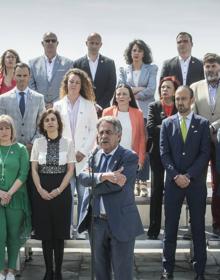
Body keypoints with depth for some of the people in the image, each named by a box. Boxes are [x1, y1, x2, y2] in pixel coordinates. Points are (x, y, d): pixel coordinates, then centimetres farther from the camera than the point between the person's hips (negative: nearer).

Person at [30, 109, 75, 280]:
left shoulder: (67, 143, -1)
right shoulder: (38, 143, 3)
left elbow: (70, 170, -2)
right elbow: (34, 169, 3)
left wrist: (59, 190, -11)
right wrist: (40, 190, -9)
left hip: (62, 191, -1)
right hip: (42, 192, 1)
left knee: (59, 233, 4)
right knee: (45, 233, 6)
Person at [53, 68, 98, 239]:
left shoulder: (89, 105, 7)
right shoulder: (58, 105, 10)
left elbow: (93, 130, 4)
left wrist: (83, 151, -5)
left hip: (84, 156, 0)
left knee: (84, 193, -2)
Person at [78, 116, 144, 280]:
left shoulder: (129, 157, -8)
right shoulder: (94, 156, 9)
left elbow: (116, 185, -20)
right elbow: (83, 177, -8)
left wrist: (94, 184, -8)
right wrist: (104, 176, -24)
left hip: (121, 222, -5)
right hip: (97, 222, 5)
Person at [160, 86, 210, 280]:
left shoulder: (203, 123, 3)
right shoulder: (167, 123, 7)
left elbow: (205, 154, -4)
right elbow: (164, 153, 1)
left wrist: (188, 176, -12)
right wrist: (176, 175, -11)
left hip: (196, 182, -1)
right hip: (173, 181, 1)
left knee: (198, 227, 4)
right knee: (170, 227, 3)